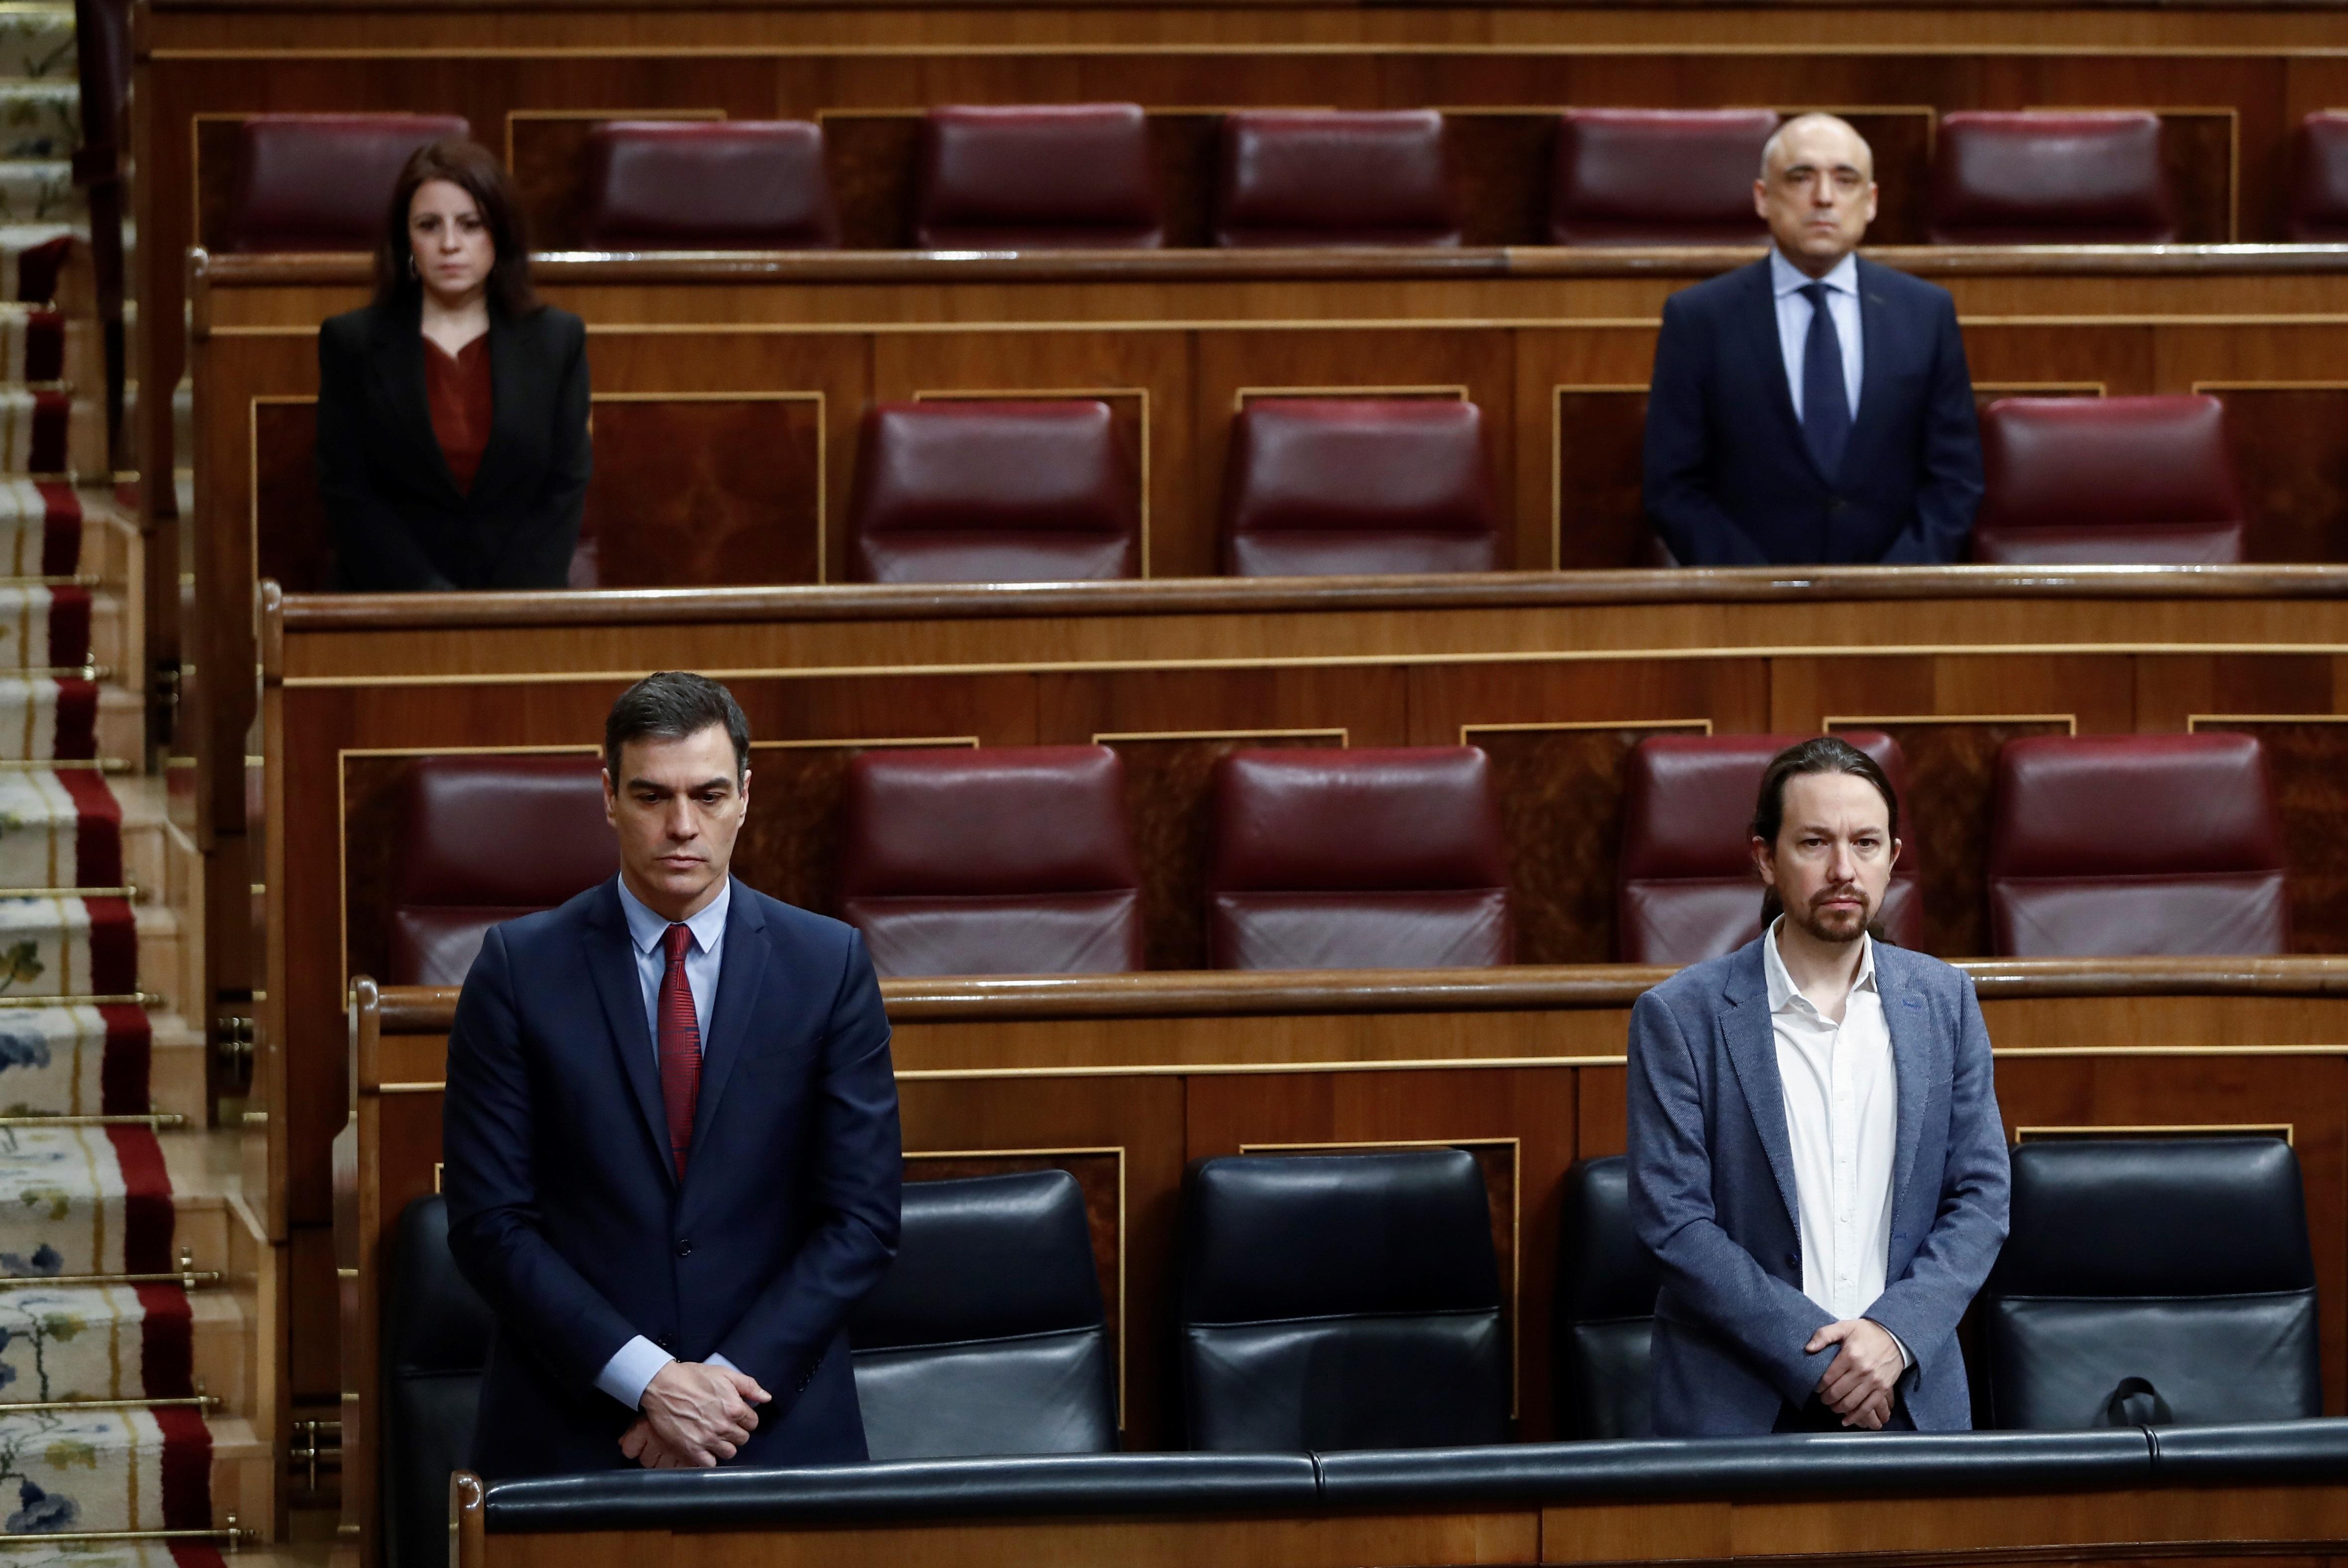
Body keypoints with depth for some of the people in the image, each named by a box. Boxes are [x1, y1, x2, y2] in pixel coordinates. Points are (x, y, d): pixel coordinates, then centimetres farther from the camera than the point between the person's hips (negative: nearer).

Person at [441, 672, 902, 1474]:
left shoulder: (831, 964, 2)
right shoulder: (520, 966, -1)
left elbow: (862, 1216, 0)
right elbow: (490, 1220, -5)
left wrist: (731, 1379, -11)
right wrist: (646, 1379, -14)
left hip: (780, 1432, 1)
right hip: (571, 1433, -1)